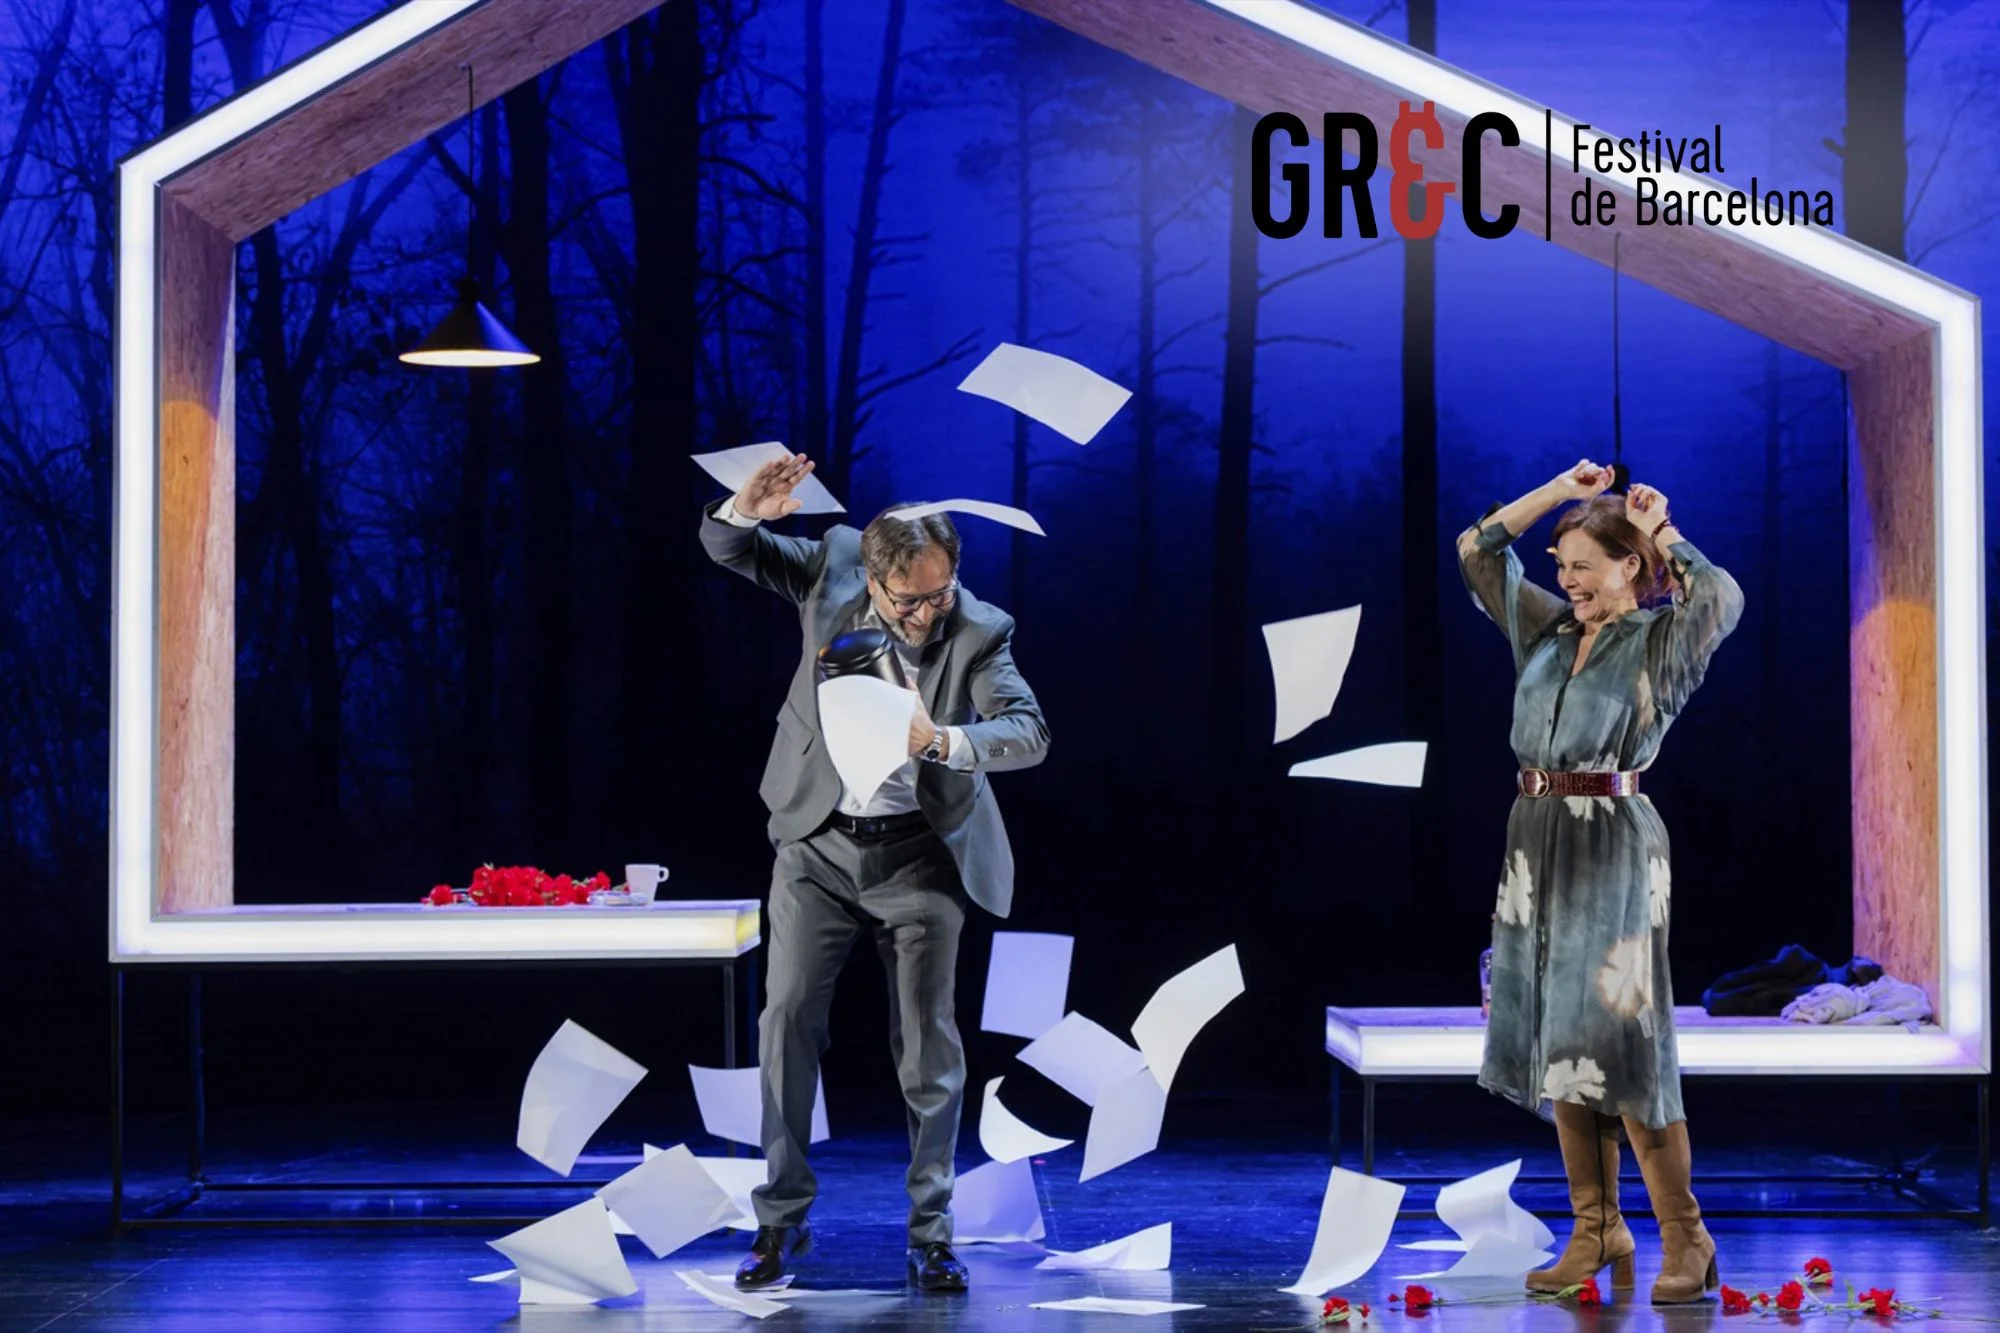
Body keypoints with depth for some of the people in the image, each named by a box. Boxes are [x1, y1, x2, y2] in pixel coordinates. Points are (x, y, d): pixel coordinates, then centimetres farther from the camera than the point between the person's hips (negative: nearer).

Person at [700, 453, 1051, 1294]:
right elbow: (726, 549, 1)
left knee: (927, 1041, 1)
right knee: (788, 1017, 0)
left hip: (918, 854, -2)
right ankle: (782, 1218, 11)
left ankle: (931, 1236, 9)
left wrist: (942, 741, -42)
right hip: (818, 844, 2)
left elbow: (1029, 733, -24)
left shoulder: (979, 632, -15)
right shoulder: (833, 566, -8)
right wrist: (748, 508, -23)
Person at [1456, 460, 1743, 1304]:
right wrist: (1561, 490, 12)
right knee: (1559, 1041, 7)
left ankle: (1684, 1239, -2)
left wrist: (1662, 534, -8)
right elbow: (1477, 551, 19)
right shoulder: (1548, 630, 14)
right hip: (1538, 839, 7)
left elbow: (1721, 597, -23)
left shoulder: (1659, 642, -3)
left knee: (1617, 1037, -9)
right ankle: (1595, 1232, 13)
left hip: (1613, 848, -7)